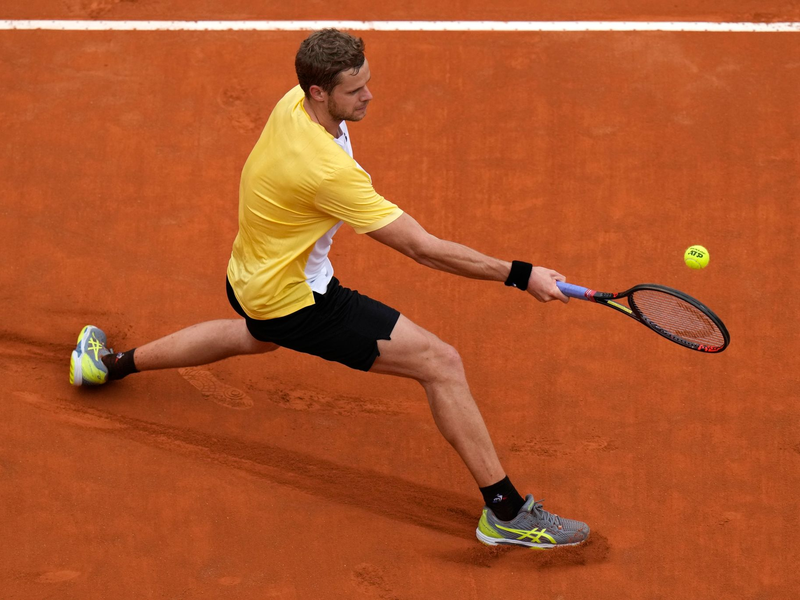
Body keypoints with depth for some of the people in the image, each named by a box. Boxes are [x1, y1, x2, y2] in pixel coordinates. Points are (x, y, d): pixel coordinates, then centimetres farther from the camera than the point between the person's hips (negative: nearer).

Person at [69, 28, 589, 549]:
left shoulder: (293, 103, -11)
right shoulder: (327, 170, -35)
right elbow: (422, 248, -32)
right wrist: (520, 275, -28)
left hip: (250, 280, 10)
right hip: (298, 300, -10)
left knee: (259, 336, 45)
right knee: (441, 363, -14)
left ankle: (110, 363, 58)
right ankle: (506, 512, -13)